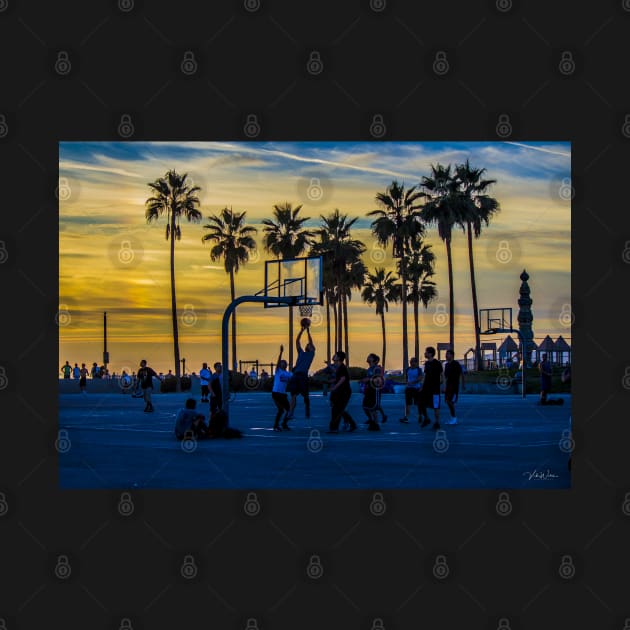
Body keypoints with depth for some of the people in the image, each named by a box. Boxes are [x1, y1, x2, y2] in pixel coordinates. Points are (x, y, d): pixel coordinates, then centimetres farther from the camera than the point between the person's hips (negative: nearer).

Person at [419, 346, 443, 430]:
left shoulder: (437, 363, -10)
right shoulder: (426, 363, 11)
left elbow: (442, 375, -8)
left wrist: (440, 384, -11)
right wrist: (422, 386, 14)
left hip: (434, 388, -7)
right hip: (426, 388, 7)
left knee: (435, 406, -2)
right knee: (421, 404, 5)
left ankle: (437, 423, 8)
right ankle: (426, 419, 21)